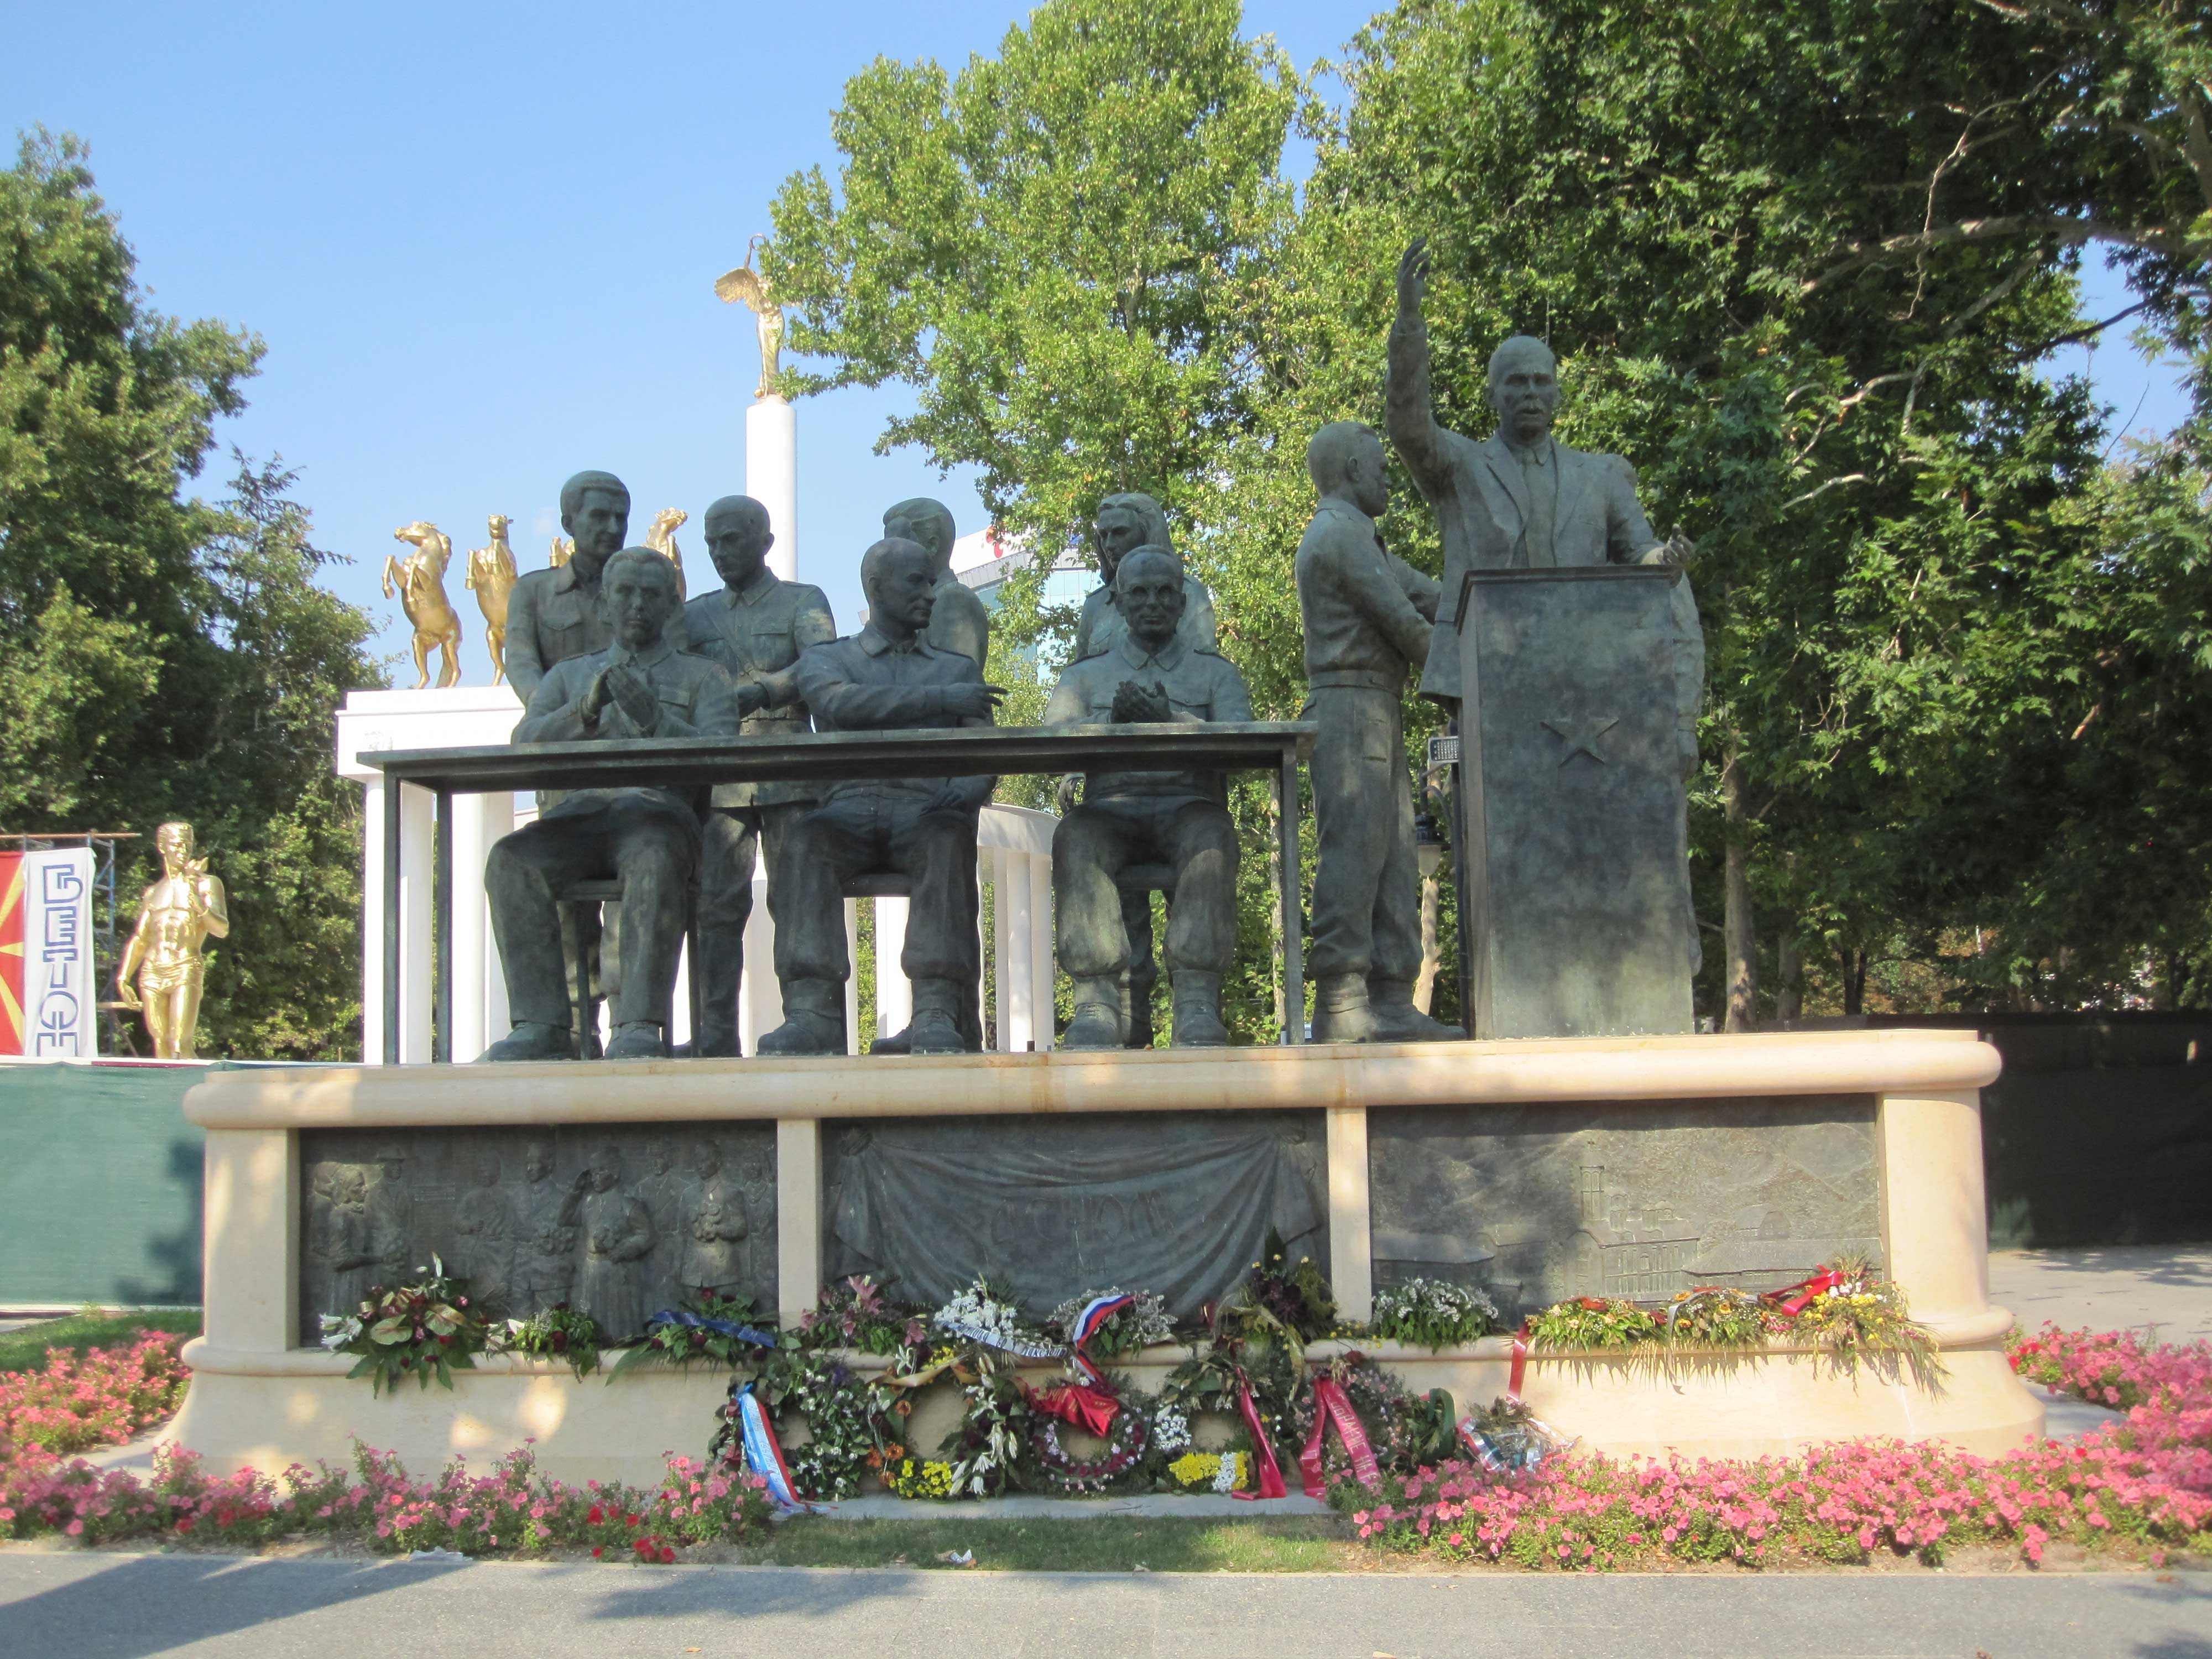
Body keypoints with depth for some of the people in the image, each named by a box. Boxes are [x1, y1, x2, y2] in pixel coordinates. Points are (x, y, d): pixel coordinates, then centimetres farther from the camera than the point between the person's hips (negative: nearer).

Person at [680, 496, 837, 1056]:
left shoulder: (803, 602, 10)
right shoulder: (697, 615, 22)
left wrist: (759, 692, -26)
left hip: (787, 775, -3)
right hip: (718, 780, 3)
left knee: (794, 904, -7)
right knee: (717, 906, -3)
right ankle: (716, 1037, -4)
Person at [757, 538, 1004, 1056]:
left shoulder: (959, 668, 27)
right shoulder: (826, 659, 21)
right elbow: (840, 705, -4)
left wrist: (969, 788, -13)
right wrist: (941, 699, -12)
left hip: (927, 809, 0)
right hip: (850, 808, 0)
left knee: (949, 838, -36)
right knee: (809, 840, -35)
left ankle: (937, 1013, -47)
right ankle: (813, 1012, -43)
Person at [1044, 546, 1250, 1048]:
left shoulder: (1215, 674, 21)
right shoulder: (1085, 676, 24)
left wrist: (1171, 722, -16)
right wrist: (1112, 721, -15)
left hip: (1188, 807, -1)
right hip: (1111, 812, 1)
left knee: (1211, 835, -36)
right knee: (1076, 837, -34)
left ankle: (1197, 1002, -45)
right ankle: (1096, 999, -42)